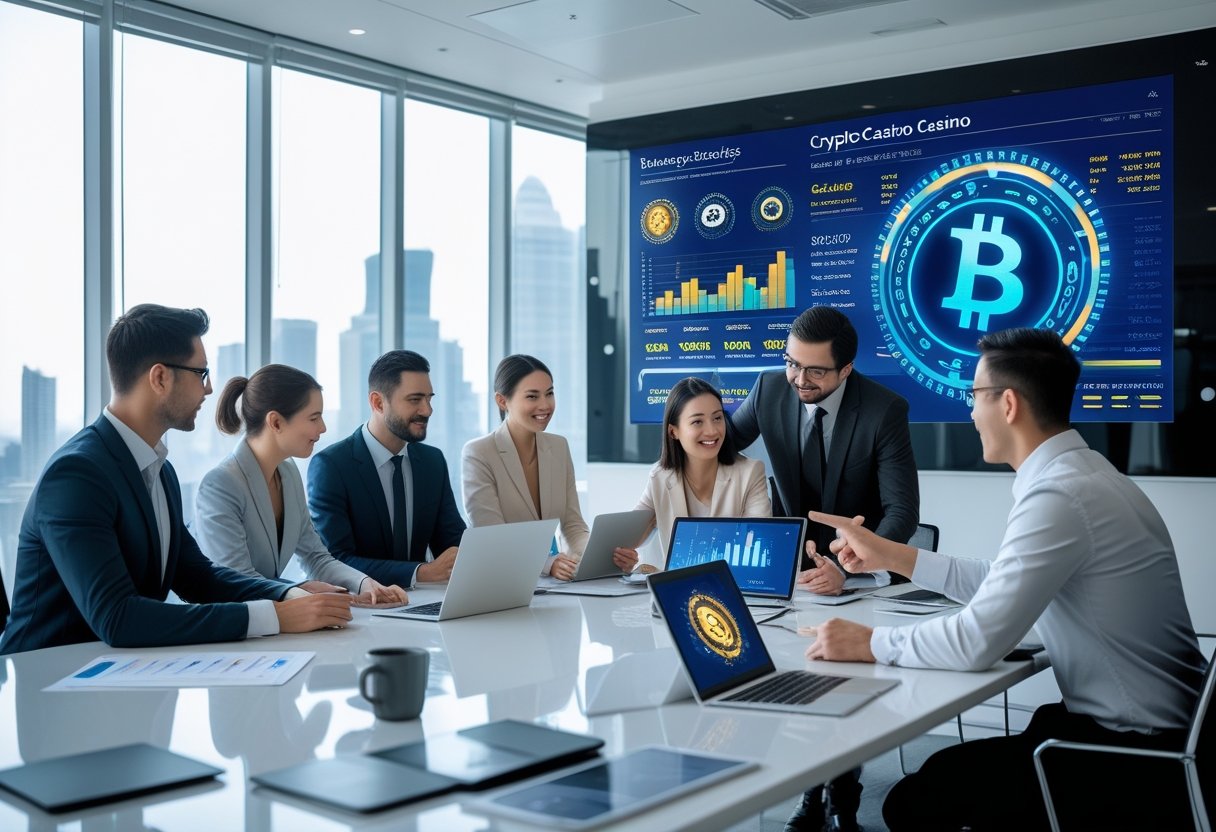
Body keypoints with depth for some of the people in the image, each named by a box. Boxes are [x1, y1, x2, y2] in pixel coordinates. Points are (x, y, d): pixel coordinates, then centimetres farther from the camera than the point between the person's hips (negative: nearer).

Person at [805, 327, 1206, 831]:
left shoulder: (1060, 496, -25)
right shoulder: (1077, 472, 7)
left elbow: (977, 641, -26)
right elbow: (996, 583, 15)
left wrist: (868, 643, -13)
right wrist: (888, 554, 15)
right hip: (1145, 726, 10)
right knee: (943, 772, 21)